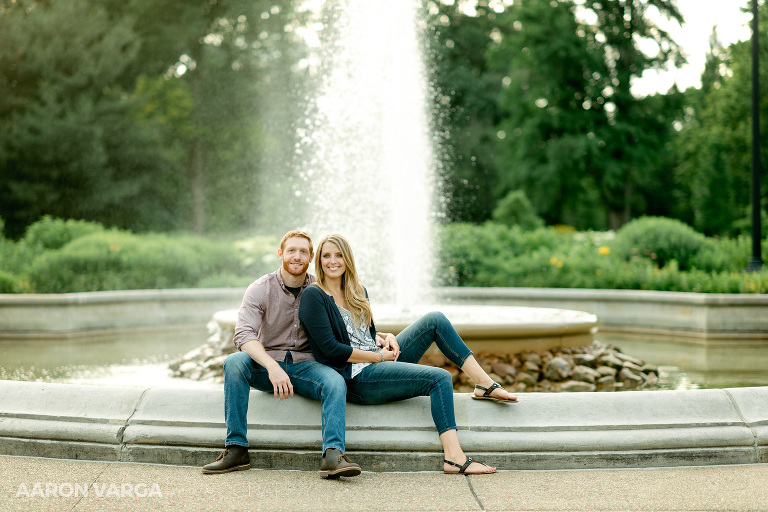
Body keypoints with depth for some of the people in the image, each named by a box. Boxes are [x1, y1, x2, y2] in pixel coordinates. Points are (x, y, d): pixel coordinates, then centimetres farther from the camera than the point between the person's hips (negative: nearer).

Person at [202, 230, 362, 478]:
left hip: (305, 365, 1)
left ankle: (333, 455, -41)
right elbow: (244, 334, -19)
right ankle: (236, 449, -28)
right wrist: (272, 367, -35)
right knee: (234, 362, -30)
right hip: (265, 365, 0)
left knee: (335, 381, -30)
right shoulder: (260, 289, -5)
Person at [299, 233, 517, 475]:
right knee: (439, 378, -22)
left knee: (435, 320, -3)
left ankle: (485, 384, -4)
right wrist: (379, 356, -12)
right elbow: (331, 349, -16)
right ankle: (453, 458, -29)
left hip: (378, 362, 8)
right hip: (355, 379, -8)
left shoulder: (357, 292, 16)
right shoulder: (314, 297, -8)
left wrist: (386, 338, 0)